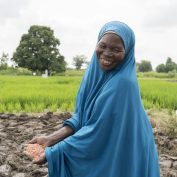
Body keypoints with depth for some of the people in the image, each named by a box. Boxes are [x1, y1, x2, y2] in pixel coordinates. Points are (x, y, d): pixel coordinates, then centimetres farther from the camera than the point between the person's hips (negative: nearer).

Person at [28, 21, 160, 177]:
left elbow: (98, 131, -24)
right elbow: (81, 115, 1)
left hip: (120, 162, -6)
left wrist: (53, 152, -19)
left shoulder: (122, 83, -25)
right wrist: (51, 139, -10)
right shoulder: (94, 75, -2)